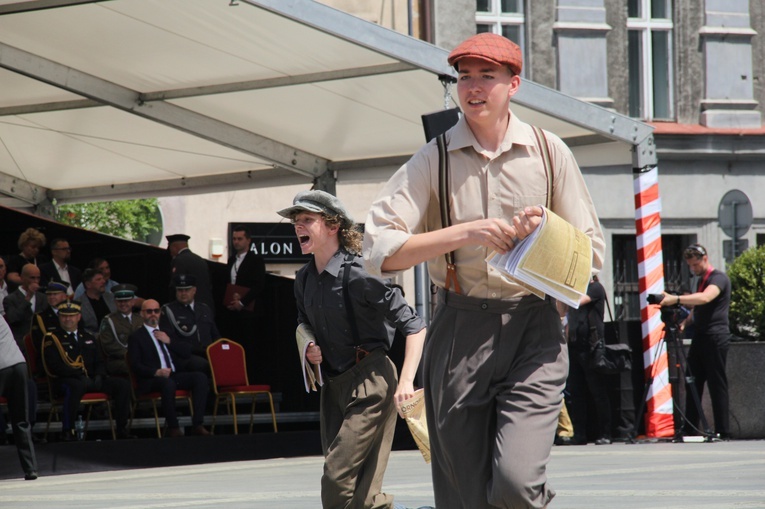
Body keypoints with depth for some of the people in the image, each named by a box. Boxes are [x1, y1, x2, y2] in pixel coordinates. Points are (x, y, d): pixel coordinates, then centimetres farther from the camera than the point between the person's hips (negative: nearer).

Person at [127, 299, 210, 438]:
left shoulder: (167, 331, 24)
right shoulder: (136, 337, 8)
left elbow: (187, 352, 17)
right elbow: (135, 365, -4)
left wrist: (169, 342, 2)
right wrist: (156, 372, -20)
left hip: (175, 375, 5)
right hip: (151, 380, -5)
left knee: (201, 378, -21)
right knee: (168, 383, -39)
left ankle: (197, 425, -25)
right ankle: (172, 428, -29)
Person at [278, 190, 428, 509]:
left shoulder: (357, 274, -15)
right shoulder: (304, 280, 8)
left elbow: (413, 326, -14)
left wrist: (406, 381, -22)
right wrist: (309, 350, 5)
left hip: (369, 381, -8)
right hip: (333, 385, 8)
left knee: (337, 482, -15)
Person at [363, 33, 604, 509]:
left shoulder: (550, 153, 5)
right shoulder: (433, 160, 3)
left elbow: (592, 253, 9)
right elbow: (380, 251, -7)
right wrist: (464, 233, -16)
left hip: (534, 330, -1)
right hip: (459, 332, 1)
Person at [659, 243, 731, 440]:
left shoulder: (719, 278, -8)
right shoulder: (701, 281, 21)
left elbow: (705, 298, -27)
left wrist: (676, 299, -36)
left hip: (715, 338, -9)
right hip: (699, 338, 9)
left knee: (717, 385, -8)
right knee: (692, 384, 5)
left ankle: (723, 433, -6)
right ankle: (690, 430, 5)